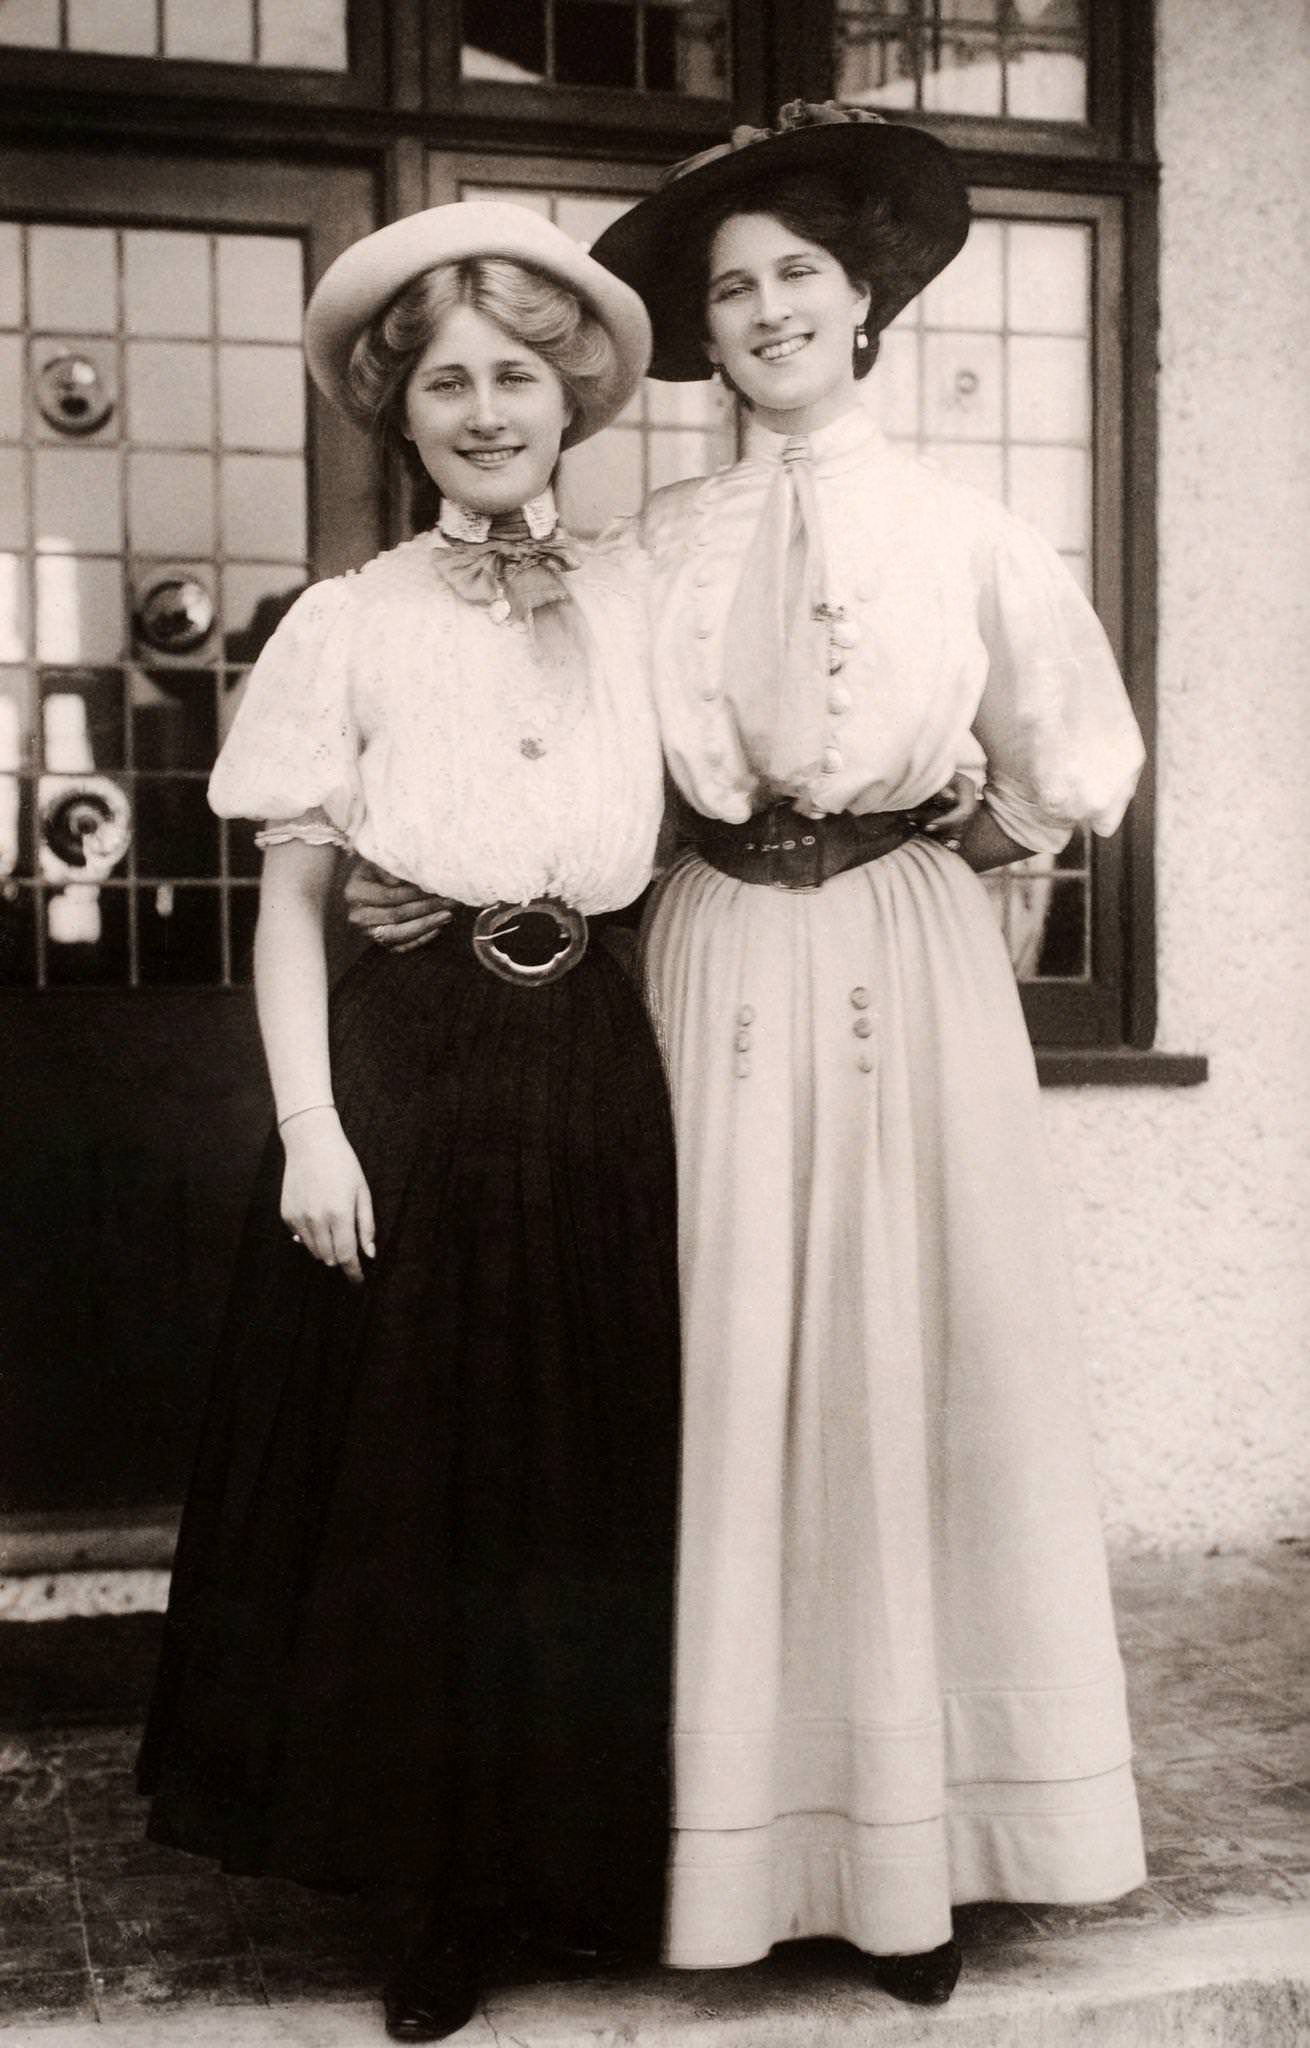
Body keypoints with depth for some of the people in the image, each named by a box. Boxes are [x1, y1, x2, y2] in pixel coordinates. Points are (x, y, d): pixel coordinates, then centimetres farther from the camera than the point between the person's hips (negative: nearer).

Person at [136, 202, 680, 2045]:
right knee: (406, 1477, 4)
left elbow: (668, 848, 12)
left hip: (595, 1078, 3)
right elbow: (290, 895, 0)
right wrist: (310, 1121, -8)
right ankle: (430, 1886, 21)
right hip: (406, 1071, -2)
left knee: (591, 1472, 9)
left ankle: (585, 1853, 29)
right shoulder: (349, 625, 0)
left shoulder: (636, 606, 7)